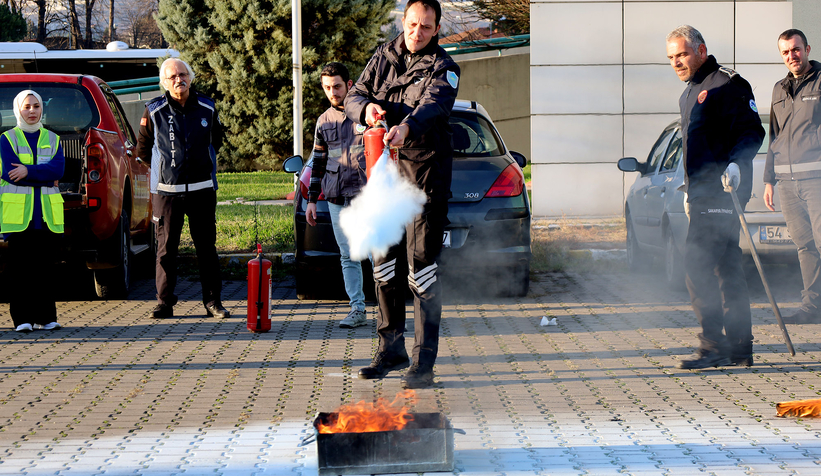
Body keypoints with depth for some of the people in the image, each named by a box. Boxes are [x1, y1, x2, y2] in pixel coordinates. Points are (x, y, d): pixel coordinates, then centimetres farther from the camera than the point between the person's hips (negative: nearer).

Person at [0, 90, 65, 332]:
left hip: (47, 212, 3)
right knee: (20, 266, -5)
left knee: (45, 265, 1)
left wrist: (28, 171, -14)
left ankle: (45, 316, 6)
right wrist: (45, 177, -6)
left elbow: (58, 169, -3)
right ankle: (22, 318, -2)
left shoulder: (52, 139, 15)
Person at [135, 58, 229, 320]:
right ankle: (164, 302, 6)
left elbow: (216, 140, 22)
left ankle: (213, 301, 10)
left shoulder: (207, 109, 5)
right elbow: (143, 148, 11)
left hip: (202, 189, 2)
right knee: (166, 247, 0)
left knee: (206, 246, 4)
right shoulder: (154, 111, -2)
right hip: (166, 190, -2)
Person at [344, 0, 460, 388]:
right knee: (384, 261, 11)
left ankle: (423, 362, -5)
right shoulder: (384, 57, 10)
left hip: (426, 170, -5)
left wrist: (406, 126, -46)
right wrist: (366, 108, -16)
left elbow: (433, 105, -25)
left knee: (421, 264, -8)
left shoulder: (443, 68, -6)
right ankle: (391, 348, 24)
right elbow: (354, 96, 9)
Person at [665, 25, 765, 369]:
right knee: (727, 266, 9)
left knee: (697, 262, -16)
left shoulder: (728, 86, -8)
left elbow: (752, 131, -14)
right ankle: (740, 347, 12)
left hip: (721, 192, -10)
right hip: (704, 193, 10)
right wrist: (690, 191, 30)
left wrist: (735, 163, -29)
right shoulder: (690, 94, 22)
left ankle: (714, 345, -16)